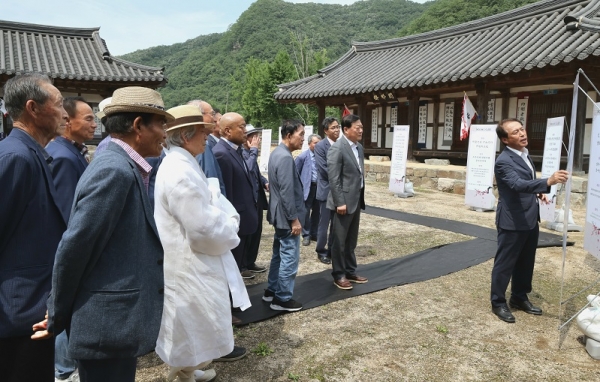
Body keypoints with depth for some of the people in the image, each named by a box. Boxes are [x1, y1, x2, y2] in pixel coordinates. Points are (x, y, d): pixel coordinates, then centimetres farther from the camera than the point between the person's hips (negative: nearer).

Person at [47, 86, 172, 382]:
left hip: (116, 316, 9)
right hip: (108, 321, -9)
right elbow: (75, 246, -21)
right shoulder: (115, 170, -21)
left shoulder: (124, 168, 9)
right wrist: (57, 317, -9)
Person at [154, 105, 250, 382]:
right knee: (193, 330, 8)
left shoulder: (181, 164, 7)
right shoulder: (181, 171, -26)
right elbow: (203, 229, -28)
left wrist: (229, 219, -3)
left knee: (191, 329, 26)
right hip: (189, 266, -11)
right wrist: (229, 234, -9)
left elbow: (209, 204, 14)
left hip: (190, 262, 11)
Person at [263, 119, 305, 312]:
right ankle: (282, 299, 12)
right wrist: (294, 219, -18)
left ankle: (272, 291, 31)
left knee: (279, 254, 19)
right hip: (287, 216, -10)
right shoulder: (285, 157, -22)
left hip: (280, 215, 10)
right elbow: (287, 192, -24)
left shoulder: (277, 152, 9)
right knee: (289, 258, 0)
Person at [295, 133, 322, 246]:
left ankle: (314, 233, 26)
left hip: (319, 187, 3)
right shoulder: (302, 157, -6)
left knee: (317, 212, 12)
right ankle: (306, 235, 13)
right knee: (306, 212, 2)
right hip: (307, 187, -3)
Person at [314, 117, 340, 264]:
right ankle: (321, 251, 17)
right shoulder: (320, 146, -9)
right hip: (327, 190, -5)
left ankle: (332, 250, 24)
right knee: (324, 223, 4)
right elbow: (324, 169, -15)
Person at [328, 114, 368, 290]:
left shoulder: (359, 147, 11)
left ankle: (350, 272, 29)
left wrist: (361, 198, 14)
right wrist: (340, 202, -20)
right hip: (344, 201, -8)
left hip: (356, 200, 8)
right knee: (339, 241, 4)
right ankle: (339, 275, 16)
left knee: (351, 240, 17)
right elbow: (333, 178, -18)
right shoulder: (337, 148, -15)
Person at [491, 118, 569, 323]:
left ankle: (519, 298, 35)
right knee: (505, 263, 4)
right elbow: (518, 184, -37)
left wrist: (538, 192, 5)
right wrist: (548, 182, -49)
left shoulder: (524, 153, 9)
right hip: (512, 222, -9)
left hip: (530, 220, 9)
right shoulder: (504, 161, -21)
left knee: (526, 262, 19)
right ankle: (498, 302, 18)